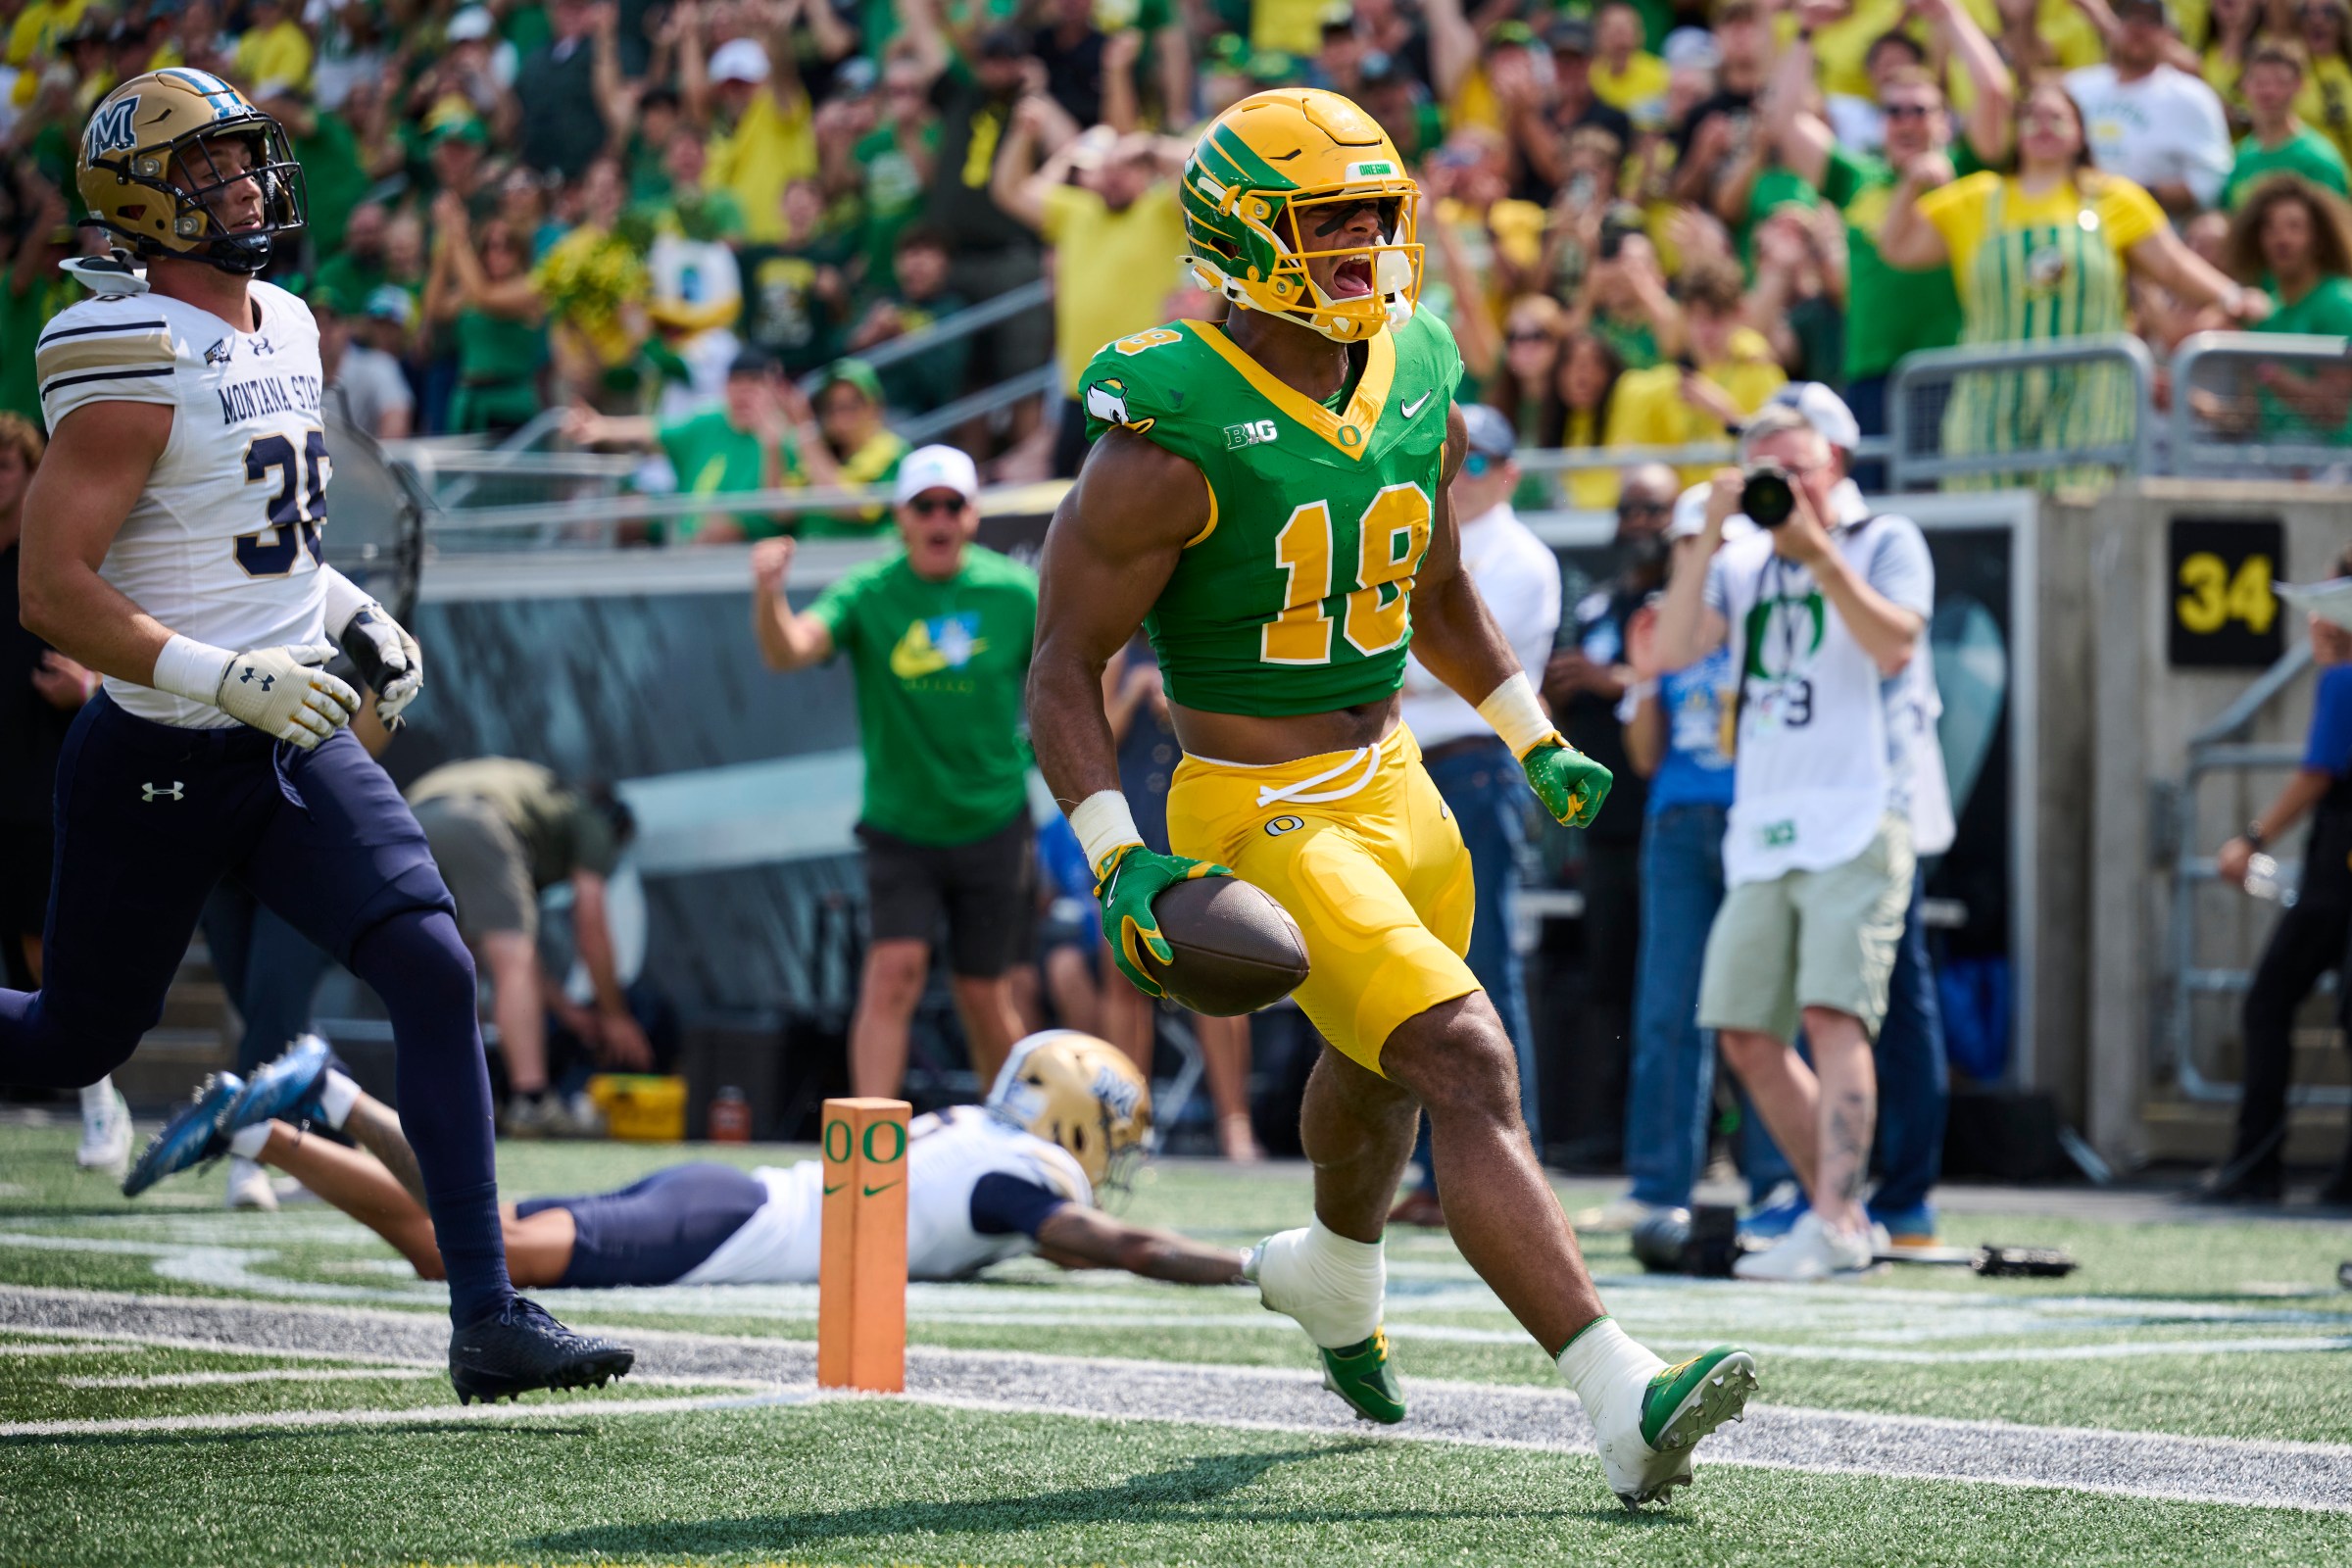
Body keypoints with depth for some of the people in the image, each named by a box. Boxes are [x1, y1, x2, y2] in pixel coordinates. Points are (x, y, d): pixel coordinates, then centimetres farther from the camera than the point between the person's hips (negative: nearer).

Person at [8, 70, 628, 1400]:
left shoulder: (286, 330, 9)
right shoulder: (135, 365, -18)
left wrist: (350, 613, 9)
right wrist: (222, 677, -27)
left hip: (297, 744, 6)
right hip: (159, 765, -6)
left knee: (436, 975, -11)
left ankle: (489, 1318, -12)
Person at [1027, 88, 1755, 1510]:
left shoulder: (1419, 389, 3)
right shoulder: (1171, 438, -19)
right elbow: (1066, 667, -15)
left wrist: (1536, 741, 19)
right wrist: (1122, 864, -25)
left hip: (1397, 790, 8)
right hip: (1264, 820, -8)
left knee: (1381, 1069, 30)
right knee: (1470, 1073, -21)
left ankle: (1333, 1272, 62)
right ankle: (1624, 1403, -28)